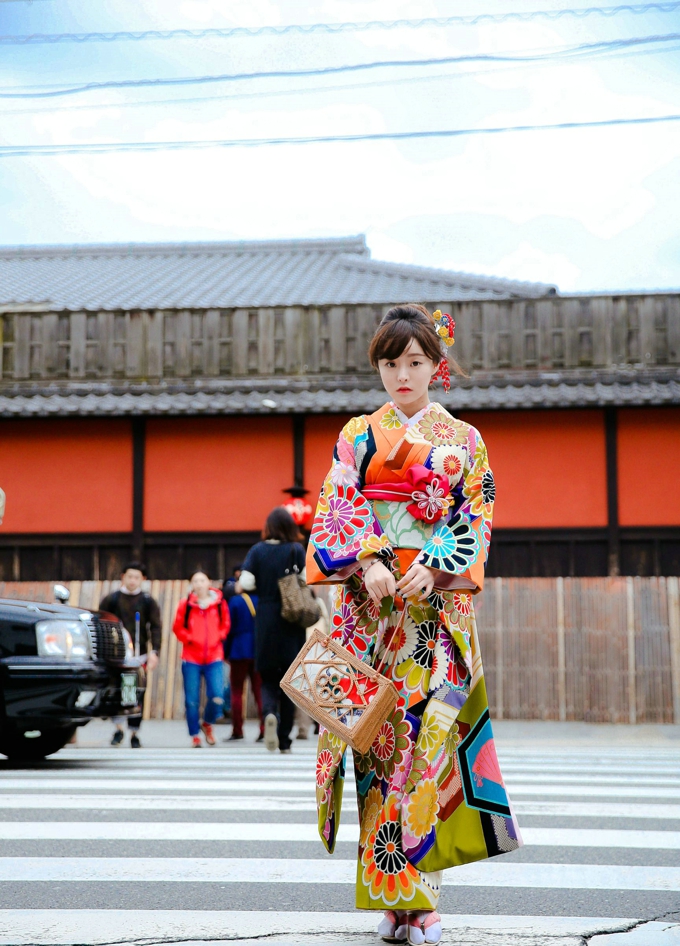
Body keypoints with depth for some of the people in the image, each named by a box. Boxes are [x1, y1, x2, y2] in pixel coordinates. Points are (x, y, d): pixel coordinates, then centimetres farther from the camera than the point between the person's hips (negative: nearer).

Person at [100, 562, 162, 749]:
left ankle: (134, 733, 13)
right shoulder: (111, 600, 7)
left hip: (138, 654, 1)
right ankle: (119, 728, 0)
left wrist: (154, 652, -7)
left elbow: (155, 628, 5)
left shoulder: (148, 602, 8)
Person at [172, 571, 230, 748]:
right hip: (191, 659, 0)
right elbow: (178, 628, 6)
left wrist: (218, 638, -1)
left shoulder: (220, 603, 3)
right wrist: (189, 639, -8)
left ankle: (207, 723, 19)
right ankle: (195, 736, 14)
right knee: (192, 700, 0)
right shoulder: (185, 604, 0)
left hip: (214, 658, 1)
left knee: (217, 698, -10)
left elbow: (225, 625, 15)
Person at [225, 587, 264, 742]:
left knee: (236, 691, 6)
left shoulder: (235, 600, -6)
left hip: (239, 651, -3)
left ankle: (237, 731, 3)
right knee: (259, 691, 6)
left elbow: (230, 629, -5)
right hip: (259, 652, 3)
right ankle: (264, 730, -2)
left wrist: (225, 653, 3)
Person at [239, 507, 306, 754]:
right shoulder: (297, 550, -3)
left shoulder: (257, 551, 0)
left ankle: (269, 713, -22)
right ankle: (284, 741, 9)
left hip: (265, 622, 0)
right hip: (292, 623, 0)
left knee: (268, 678, 10)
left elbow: (245, 584, -8)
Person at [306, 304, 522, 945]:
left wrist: (434, 569, -12)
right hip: (371, 603, 1)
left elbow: (476, 520, 4)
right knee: (383, 740, -3)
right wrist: (369, 561, -16)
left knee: (429, 738, -7)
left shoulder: (464, 441, 11)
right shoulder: (359, 435, 12)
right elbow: (338, 508, 1)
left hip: (438, 604, 0)